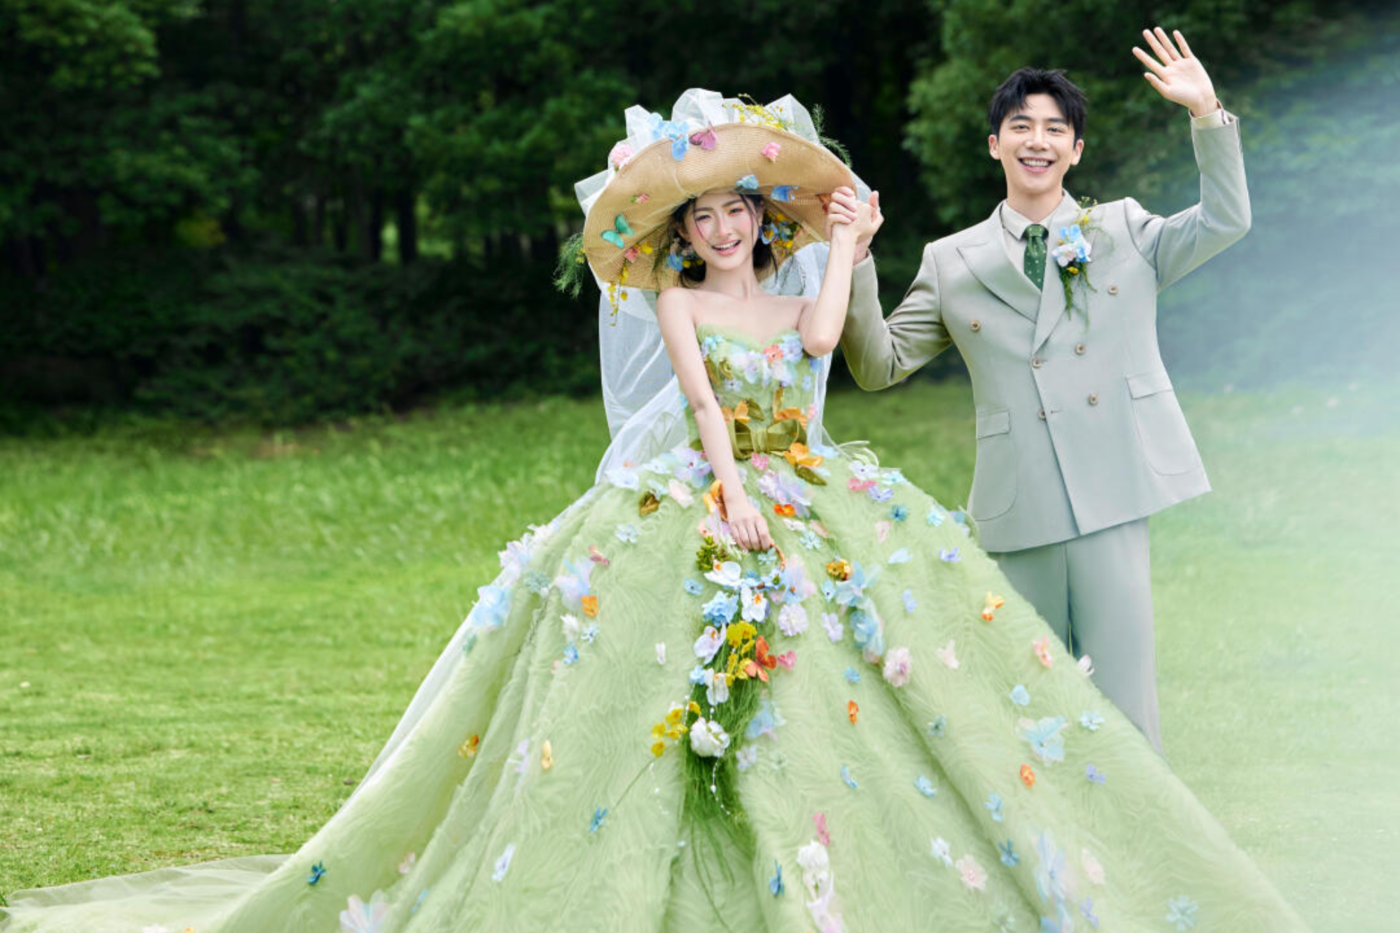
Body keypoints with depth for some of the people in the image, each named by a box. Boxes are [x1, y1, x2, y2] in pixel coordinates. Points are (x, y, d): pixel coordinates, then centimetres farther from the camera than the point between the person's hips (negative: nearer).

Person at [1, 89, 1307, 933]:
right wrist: (731, 484, -22)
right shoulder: (675, 301, 8)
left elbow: (823, 337, -7)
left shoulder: (794, 298, 16)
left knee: (842, 716, -6)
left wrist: (846, 242, 3)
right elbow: (701, 396, -8)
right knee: (663, 715, -11)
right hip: (696, 516, -3)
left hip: (816, 515, 3)